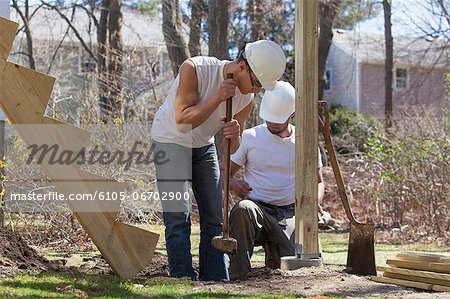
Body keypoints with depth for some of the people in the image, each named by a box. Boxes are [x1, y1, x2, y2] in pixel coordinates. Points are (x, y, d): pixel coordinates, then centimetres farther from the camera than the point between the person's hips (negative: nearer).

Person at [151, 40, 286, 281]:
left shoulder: (246, 98, -11)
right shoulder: (194, 69, -28)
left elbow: (232, 149, -3)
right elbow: (182, 119, -30)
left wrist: (234, 135, -27)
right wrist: (218, 97, -36)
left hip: (204, 145, 6)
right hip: (170, 140, -5)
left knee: (214, 216, 4)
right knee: (179, 215, -12)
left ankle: (215, 281, 11)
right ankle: (183, 279, -7)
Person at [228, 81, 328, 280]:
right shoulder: (249, 137, 4)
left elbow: (317, 181, 18)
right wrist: (232, 183, -17)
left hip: (290, 213, 2)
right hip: (257, 209, -1)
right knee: (243, 208, -40)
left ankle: (272, 250, 12)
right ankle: (237, 275, -28)